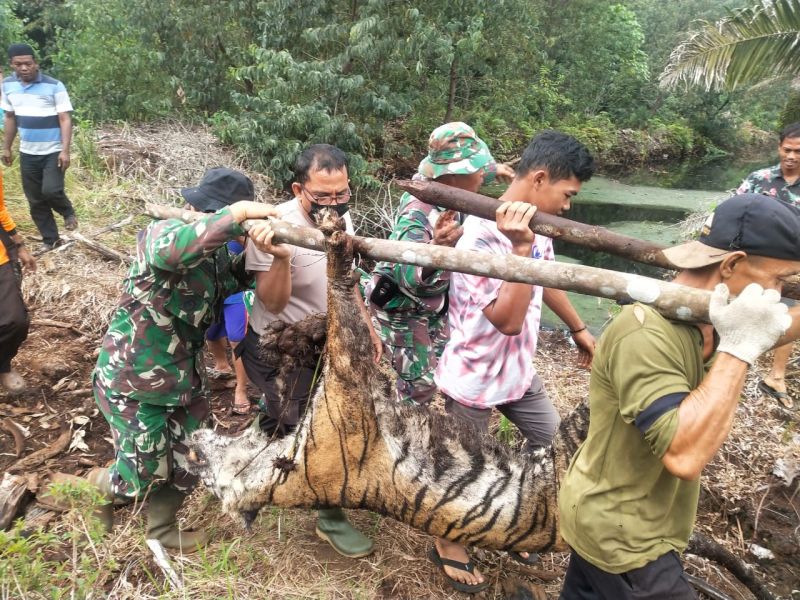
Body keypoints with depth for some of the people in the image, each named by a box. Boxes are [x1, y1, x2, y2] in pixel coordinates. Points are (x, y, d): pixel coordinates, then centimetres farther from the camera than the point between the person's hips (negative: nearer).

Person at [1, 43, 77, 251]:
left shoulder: (54, 86, -11)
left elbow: (65, 120, -13)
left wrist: (65, 151, -21)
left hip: (53, 152, -5)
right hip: (27, 153, 5)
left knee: (51, 190, -20)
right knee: (35, 200, 7)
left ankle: (68, 212, 13)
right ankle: (50, 239, 21)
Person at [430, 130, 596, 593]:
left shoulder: (534, 226, -3)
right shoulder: (481, 237, -30)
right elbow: (509, 320, -35)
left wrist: (580, 330, 26)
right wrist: (521, 248, -41)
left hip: (519, 369, 8)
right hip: (474, 379, -8)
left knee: (548, 438, 23)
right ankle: (449, 545, 39)